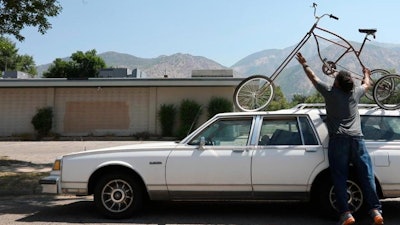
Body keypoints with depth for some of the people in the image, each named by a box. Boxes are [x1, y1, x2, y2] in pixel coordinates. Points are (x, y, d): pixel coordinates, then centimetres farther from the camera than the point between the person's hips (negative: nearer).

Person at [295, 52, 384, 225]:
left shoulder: (330, 92, 4)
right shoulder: (355, 93, 13)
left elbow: (313, 77, 18)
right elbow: (367, 84, 37)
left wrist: (304, 63, 34)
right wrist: (366, 73, 58)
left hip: (338, 139, -3)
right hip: (357, 139, 3)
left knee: (339, 178, -1)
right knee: (367, 176, 3)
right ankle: (376, 211, 0)